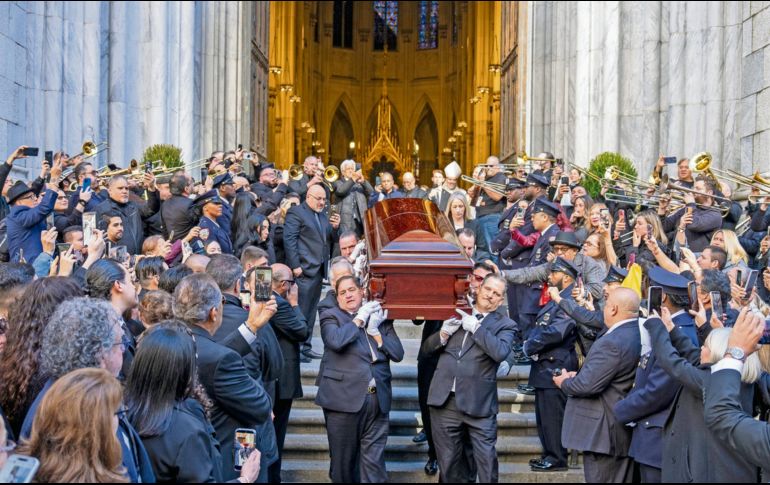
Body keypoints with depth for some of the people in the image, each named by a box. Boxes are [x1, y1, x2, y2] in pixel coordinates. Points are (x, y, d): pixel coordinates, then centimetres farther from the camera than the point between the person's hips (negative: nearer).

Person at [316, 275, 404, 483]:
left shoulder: (380, 317, 14)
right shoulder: (331, 316, 4)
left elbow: (398, 353, 5)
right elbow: (336, 341, -18)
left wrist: (375, 331, -5)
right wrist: (359, 319, -7)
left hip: (377, 399, 2)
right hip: (344, 398, -2)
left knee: (374, 461, 2)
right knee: (343, 459, 8)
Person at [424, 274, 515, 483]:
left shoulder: (504, 324, 3)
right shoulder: (456, 313, 13)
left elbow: (500, 352, -18)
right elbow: (426, 348, 14)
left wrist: (476, 327, -15)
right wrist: (443, 334, -6)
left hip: (478, 404, -3)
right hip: (444, 400, 3)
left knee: (487, 463, -1)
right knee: (448, 462, 12)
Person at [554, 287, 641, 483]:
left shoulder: (612, 342, -24)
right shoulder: (638, 333, 5)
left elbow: (588, 385, -23)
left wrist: (565, 382, -4)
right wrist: (578, 376, 8)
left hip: (603, 432, -9)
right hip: (626, 427, 9)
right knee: (622, 479, 15)